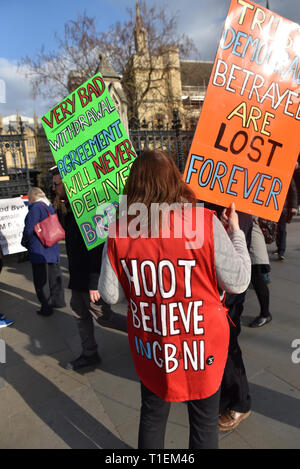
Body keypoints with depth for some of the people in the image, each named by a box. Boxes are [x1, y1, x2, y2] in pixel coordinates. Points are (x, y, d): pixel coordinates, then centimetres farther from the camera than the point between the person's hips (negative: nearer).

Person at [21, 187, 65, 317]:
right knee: (54, 276, 17)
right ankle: (58, 301, 30)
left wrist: (24, 242, 0)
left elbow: (28, 229, -18)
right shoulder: (50, 207, 11)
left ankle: (46, 308, 11)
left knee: (41, 280, 3)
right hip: (53, 248, 8)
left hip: (39, 250, -8)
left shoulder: (36, 208, -15)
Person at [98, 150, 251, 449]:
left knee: (152, 416, 26)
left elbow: (110, 294, -6)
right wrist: (236, 233, 0)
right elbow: (238, 282, -12)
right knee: (204, 420, 23)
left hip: (150, 348, 3)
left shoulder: (119, 229, -12)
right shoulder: (204, 221, -19)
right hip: (201, 346, -2)